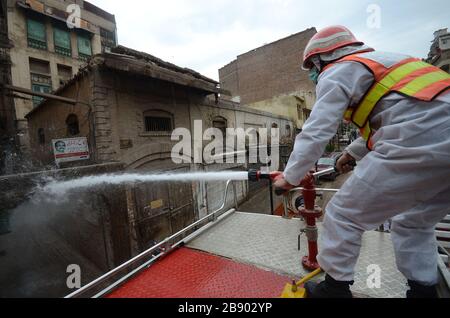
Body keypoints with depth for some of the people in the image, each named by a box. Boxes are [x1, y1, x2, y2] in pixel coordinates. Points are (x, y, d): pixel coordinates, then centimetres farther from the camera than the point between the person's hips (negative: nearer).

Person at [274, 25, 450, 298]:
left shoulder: (337, 72, 3)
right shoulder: (379, 61, 29)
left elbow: (315, 134, -7)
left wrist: (290, 178, 3)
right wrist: (353, 153, 42)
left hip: (418, 143, -10)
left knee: (343, 215, 4)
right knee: (415, 223, 25)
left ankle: (336, 288, 19)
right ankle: (423, 289, 32)